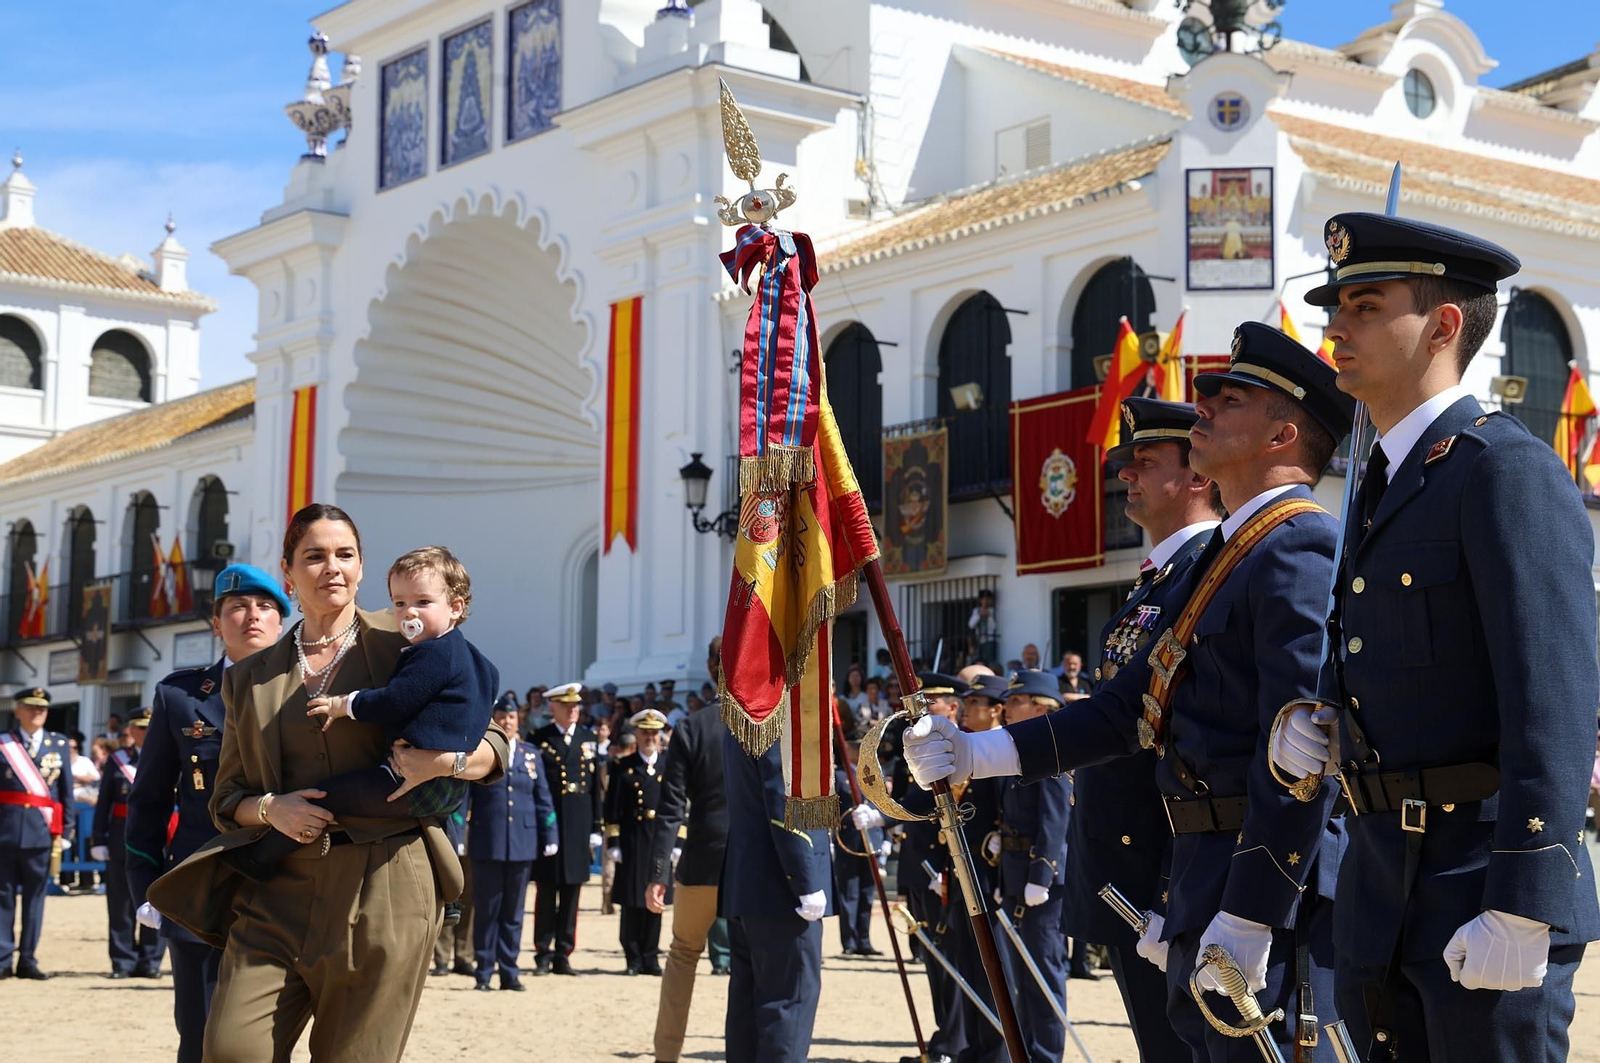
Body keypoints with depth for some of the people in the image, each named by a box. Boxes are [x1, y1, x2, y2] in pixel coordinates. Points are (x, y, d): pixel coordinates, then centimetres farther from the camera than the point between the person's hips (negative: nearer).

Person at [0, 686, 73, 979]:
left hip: (42, 831, 2)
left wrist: (66, 831, 4)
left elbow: (66, 791, 10)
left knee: (35, 895, 4)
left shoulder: (60, 745, 10)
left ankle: (27, 960, 10)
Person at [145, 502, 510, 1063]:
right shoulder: (251, 679, 15)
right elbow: (226, 798, 18)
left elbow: (494, 743, 8)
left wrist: (450, 760, -13)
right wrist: (270, 809, -4)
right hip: (279, 889, 3)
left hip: (384, 889, -2)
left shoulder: (401, 644, 6)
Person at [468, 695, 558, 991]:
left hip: (523, 843, 3)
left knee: (514, 910, 7)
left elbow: (543, 798, 11)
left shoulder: (531, 754, 10)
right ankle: (484, 972, 9)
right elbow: (461, 796, 0)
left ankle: (509, 971, 12)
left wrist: (549, 836, 7)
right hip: (487, 843, -2)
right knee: (486, 909, 2)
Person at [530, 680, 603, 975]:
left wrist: (595, 828, 7)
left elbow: (595, 786, 10)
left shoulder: (589, 739, 10)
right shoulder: (539, 740, 2)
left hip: (578, 826, 3)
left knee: (571, 892, 5)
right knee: (546, 891, 1)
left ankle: (563, 955, 11)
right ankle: (543, 954, 6)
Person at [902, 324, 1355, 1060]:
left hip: (1269, 888, -10)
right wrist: (979, 755, 14)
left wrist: (1247, 918, -24)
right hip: (1208, 877, 10)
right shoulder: (1228, 555, 19)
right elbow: (1131, 707, 20)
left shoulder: (1302, 549, -13)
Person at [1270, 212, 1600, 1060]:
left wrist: (1520, 914, -24)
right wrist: (1303, 727, 4)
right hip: (1381, 895, 9)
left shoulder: (1509, 470, -12)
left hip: (1484, 889, -9)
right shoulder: (1383, 489, 17)